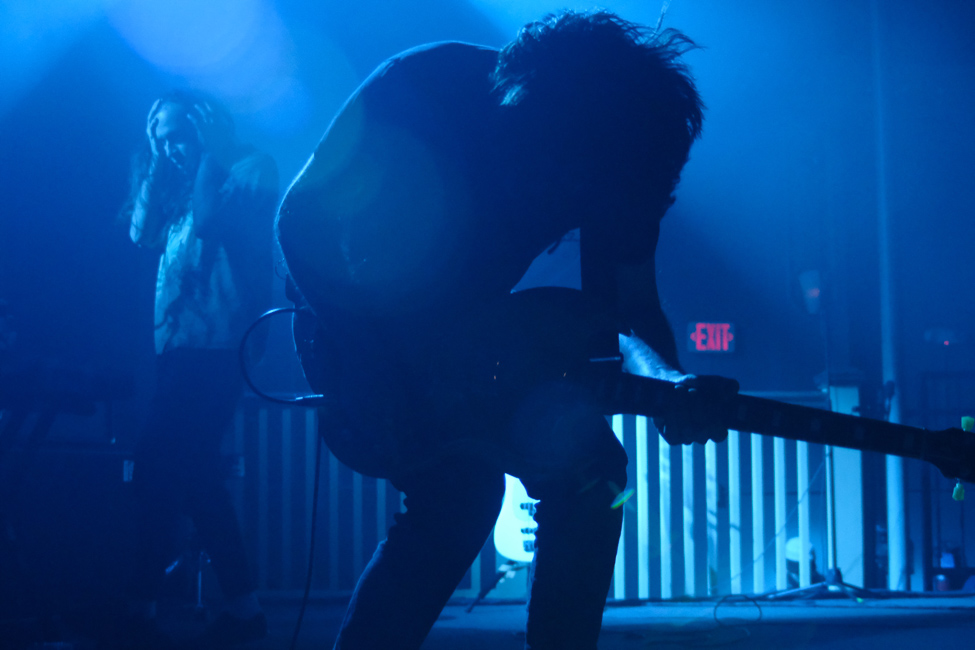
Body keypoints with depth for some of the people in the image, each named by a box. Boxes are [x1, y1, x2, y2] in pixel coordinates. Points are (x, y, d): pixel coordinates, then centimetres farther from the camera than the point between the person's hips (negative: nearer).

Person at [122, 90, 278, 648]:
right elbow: (142, 233, 10)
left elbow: (208, 221, -16)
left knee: (161, 469, -13)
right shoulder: (182, 187, 23)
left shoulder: (253, 167, -3)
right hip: (180, 346, 9)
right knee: (194, 473, 9)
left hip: (217, 346, -9)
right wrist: (157, 164, 9)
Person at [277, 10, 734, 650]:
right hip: (358, 321, -5)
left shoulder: (617, 154, -14)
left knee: (587, 463, -6)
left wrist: (665, 378, -32)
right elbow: (305, 220, -26)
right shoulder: (433, 83, -27)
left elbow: (631, 305, -9)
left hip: (462, 331, 6)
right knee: (461, 483, -21)